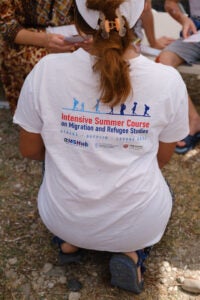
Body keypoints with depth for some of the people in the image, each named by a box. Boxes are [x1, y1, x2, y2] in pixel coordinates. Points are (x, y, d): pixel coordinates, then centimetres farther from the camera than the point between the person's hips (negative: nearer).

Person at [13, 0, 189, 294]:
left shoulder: (46, 71, -17)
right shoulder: (169, 80, -16)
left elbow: (30, 150, -3)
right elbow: (162, 159, -1)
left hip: (63, 218, 2)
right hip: (138, 222, -1)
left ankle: (69, 241, 16)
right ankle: (131, 251, 9)